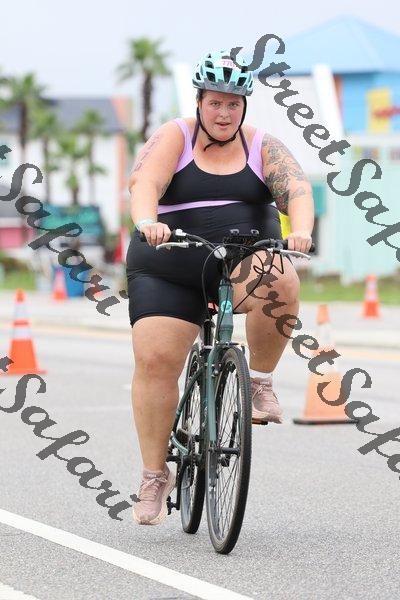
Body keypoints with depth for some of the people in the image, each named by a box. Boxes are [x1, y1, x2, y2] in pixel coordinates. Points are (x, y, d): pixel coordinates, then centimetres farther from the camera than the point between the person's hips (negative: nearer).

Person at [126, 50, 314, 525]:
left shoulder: (263, 148, 5)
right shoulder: (173, 138, 0)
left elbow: (297, 191, -10)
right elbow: (145, 185, -17)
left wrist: (300, 230, -32)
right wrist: (147, 221, -39)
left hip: (245, 265, 0)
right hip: (170, 271, 0)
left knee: (281, 282, -33)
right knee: (155, 360, -14)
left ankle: (260, 381, -12)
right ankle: (155, 475, -1)